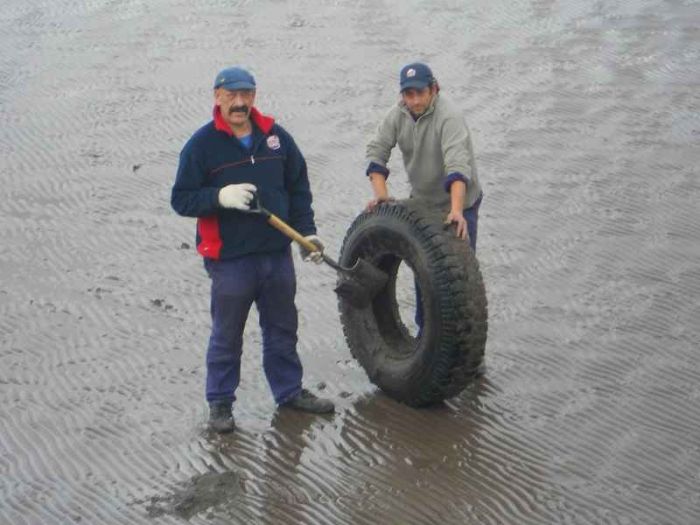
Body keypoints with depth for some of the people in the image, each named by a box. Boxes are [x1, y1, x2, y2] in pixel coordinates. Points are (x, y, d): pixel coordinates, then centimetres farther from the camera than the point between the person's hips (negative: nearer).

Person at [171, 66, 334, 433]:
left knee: (282, 329, 18)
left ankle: (289, 390, 33)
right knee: (226, 335, 6)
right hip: (230, 259, -4)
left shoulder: (275, 136, 5)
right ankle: (219, 402, 19)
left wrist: (306, 231, 5)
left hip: (277, 253, 5)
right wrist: (221, 197, -24)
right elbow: (181, 199, -8)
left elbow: (298, 187, 13)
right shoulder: (202, 144, -8)